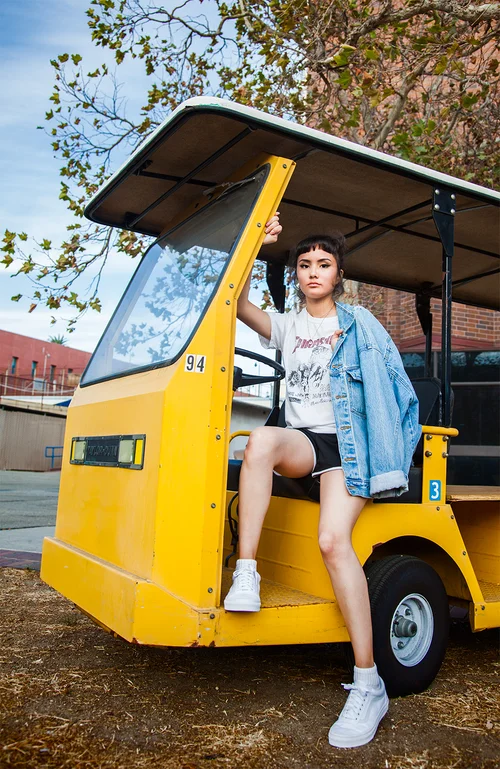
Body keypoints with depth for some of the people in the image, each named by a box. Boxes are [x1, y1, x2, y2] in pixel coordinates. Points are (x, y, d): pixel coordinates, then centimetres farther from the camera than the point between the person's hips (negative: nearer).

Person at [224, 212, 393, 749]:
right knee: (261, 441, -36)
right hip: (301, 441, 3)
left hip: (346, 443, -2)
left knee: (333, 539, -27)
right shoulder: (286, 327, 17)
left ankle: (369, 686, -22)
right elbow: (238, 306, -1)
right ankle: (246, 576, -34)